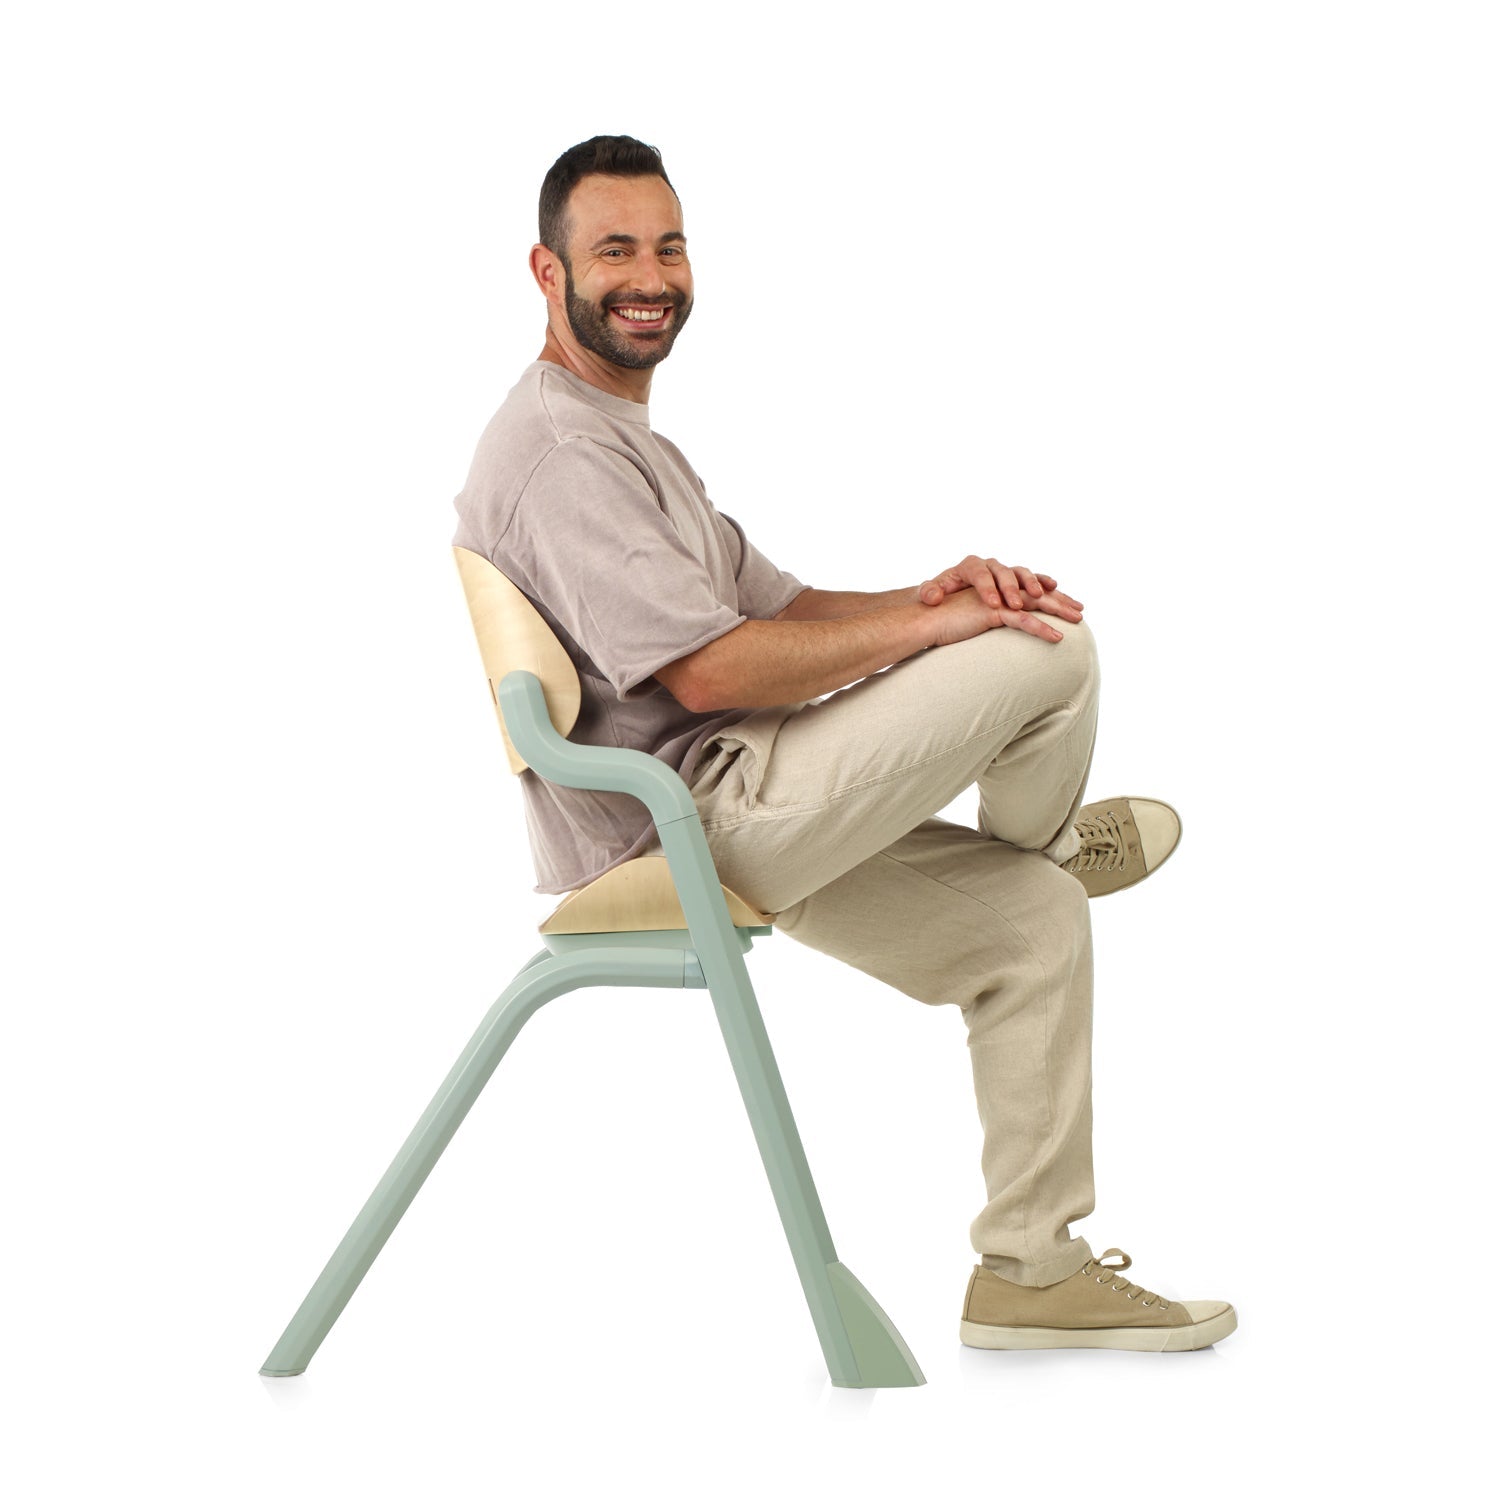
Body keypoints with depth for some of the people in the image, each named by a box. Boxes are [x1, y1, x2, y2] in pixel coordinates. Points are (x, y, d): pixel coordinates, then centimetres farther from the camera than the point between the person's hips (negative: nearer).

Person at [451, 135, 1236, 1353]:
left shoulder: (630, 441, 22)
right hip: (682, 823, -11)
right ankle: (1044, 839, 19)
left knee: (1034, 917, 10)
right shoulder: (561, 451, -15)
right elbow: (710, 669, -23)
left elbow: (778, 606, 18)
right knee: (1048, 649, -15)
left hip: (687, 827, 11)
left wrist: (931, 595, -1)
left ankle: (1031, 1269, 15)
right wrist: (929, 626, -16)